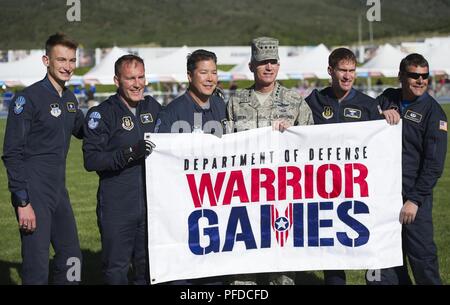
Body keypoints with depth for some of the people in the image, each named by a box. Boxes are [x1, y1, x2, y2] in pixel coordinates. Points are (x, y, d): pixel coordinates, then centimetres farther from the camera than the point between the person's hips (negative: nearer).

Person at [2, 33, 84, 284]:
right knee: (37, 265, -5)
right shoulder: (29, 98, -12)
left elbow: (82, 130, 30)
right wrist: (22, 202, -18)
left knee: (71, 257, 12)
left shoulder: (70, 99, 11)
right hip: (34, 194, -8)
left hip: (59, 191, 8)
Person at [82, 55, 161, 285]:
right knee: (116, 268, 2)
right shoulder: (102, 114, -7)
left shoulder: (153, 108, 9)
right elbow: (91, 160, -15)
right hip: (116, 207, -5)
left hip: (151, 203, 5)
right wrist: (129, 153, -24)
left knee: (148, 266, 13)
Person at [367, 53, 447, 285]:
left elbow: (434, 163, -9)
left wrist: (415, 199, -15)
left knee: (421, 255, -4)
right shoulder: (386, 99, 9)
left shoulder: (432, 111, -5)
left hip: (414, 195, -4)